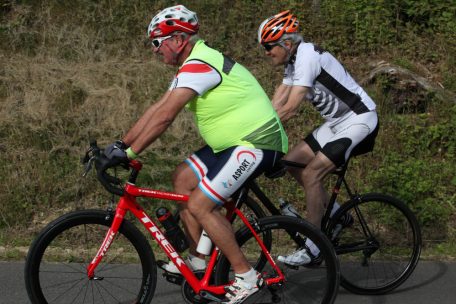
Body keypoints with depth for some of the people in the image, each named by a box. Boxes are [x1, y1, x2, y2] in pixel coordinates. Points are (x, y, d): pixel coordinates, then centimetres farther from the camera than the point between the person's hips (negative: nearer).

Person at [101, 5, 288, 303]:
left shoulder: (199, 65, -20)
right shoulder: (195, 62, 13)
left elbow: (164, 117, -25)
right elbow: (157, 108, 14)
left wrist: (129, 152, -19)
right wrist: (121, 143, 10)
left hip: (257, 144, -11)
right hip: (237, 140, 11)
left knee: (199, 206, -13)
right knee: (183, 178, 12)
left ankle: (246, 276, -2)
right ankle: (197, 259, 19)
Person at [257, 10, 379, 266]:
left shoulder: (308, 56, -22)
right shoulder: (293, 61, 7)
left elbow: (291, 109, -27)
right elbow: (275, 105, 5)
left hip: (359, 120, -10)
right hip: (337, 121, 10)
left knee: (311, 174, -16)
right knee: (292, 161, 6)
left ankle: (313, 250, -8)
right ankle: (336, 214, 17)